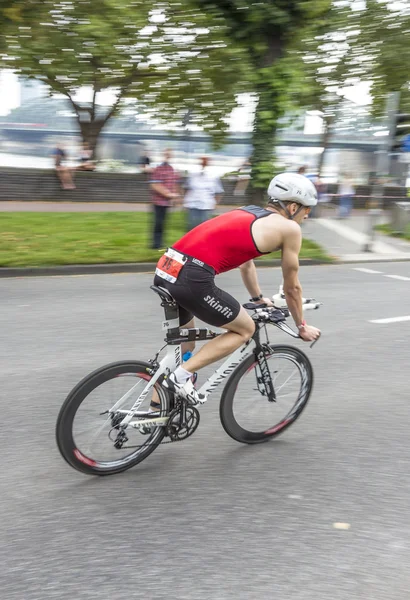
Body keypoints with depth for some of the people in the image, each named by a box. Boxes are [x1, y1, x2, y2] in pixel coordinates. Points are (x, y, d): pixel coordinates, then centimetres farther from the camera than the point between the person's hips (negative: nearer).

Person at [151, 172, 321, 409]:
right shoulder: (290, 228, 5)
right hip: (193, 279, -8)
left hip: (167, 270, 8)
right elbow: (292, 287, 13)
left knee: (182, 344, 27)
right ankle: (181, 375, 4)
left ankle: (157, 410, 33)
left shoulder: (248, 213, 27)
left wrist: (258, 298, 54)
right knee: (246, 329, 14)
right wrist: (302, 326, 28)